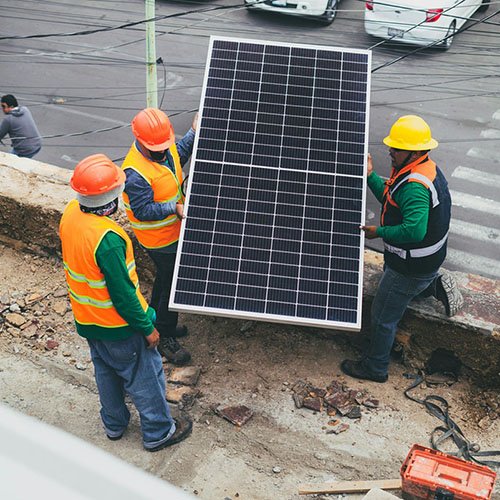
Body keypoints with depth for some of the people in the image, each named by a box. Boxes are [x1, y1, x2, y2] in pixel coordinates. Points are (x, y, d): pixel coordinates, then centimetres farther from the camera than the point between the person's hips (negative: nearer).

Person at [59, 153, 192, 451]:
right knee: (145, 377, 14)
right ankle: (159, 432, 33)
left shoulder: (70, 213, -11)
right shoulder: (107, 239, -36)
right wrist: (147, 328, -15)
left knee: (106, 371, 28)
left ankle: (114, 424, 48)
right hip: (118, 326, -8)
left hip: (86, 320, 8)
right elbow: (123, 294, -27)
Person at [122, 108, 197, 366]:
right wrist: (174, 208, -33)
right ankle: (165, 339, 19)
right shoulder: (136, 172, -31)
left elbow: (178, 156, 18)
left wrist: (193, 133, 11)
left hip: (173, 230, 9)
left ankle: (157, 323, 46)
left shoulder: (164, 147, -5)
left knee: (165, 279, 25)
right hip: (161, 239, -9)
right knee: (172, 284, 1)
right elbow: (142, 211, -29)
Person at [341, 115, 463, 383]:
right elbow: (390, 198, 11)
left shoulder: (414, 186, -32)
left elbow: (414, 230, -41)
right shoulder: (425, 167, 1)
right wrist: (370, 175, 0)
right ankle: (437, 284, 25)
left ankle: (374, 368, 22)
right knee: (394, 287, 37)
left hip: (411, 266, -10)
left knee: (383, 316, 6)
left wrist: (380, 232, -27)